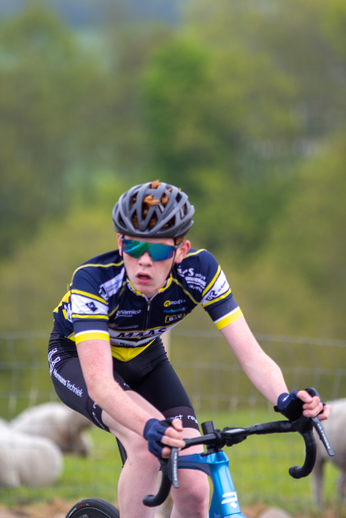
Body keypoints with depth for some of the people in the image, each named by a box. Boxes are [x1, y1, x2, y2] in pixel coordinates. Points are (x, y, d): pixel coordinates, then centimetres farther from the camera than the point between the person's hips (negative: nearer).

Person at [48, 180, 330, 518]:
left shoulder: (199, 271, -28)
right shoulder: (94, 279, -37)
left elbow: (250, 354, -30)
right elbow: (99, 383, -46)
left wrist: (285, 400, -51)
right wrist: (150, 426, -65)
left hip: (143, 358, 4)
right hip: (78, 359, -4)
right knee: (146, 444, -34)